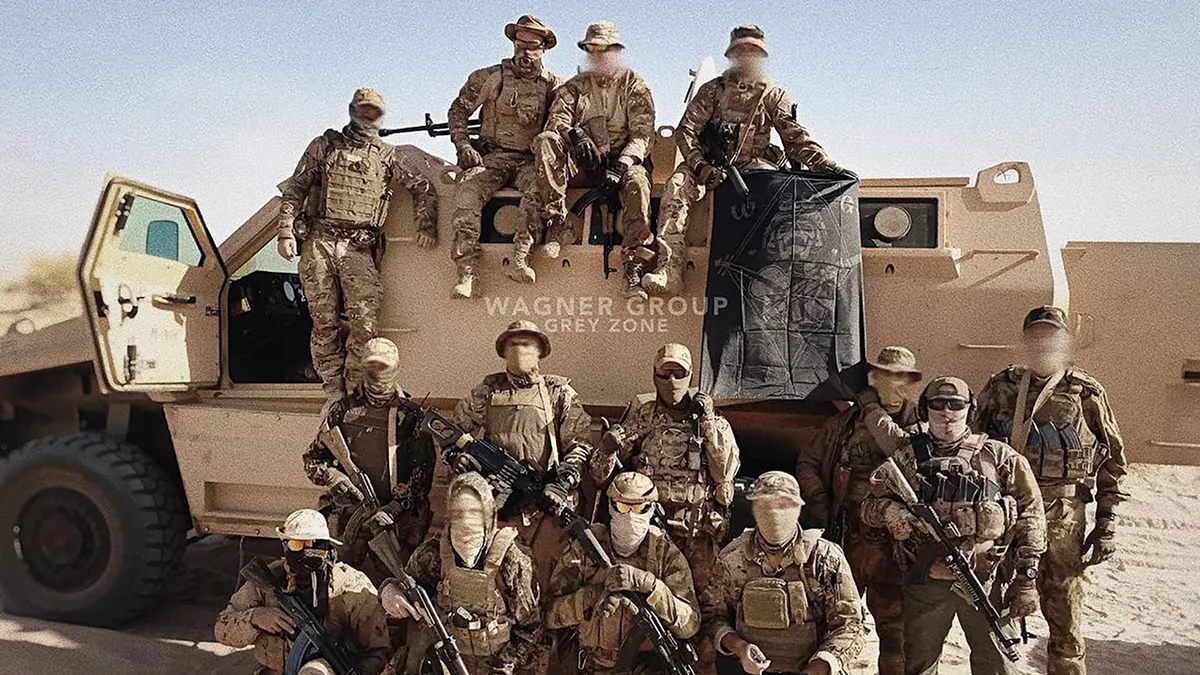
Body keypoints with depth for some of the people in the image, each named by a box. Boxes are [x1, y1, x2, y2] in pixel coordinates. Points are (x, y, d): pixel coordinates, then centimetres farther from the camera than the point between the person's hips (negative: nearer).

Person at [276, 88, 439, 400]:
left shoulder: (387, 155, 16)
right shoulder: (325, 145, 15)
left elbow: (423, 188, 21)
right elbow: (294, 190, 11)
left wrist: (427, 226, 8)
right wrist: (285, 231, -1)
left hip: (359, 246, 0)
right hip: (319, 241, 0)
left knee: (364, 319, -13)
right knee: (324, 322, 0)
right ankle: (335, 394, 5)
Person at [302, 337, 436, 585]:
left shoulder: (410, 414, 4)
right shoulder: (343, 410, 10)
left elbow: (423, 469, -4)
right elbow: (313, 458, 14)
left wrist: (396, 506, -15)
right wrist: (333, 477, -8)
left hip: (398, 518, -2)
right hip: (352, 511, 2)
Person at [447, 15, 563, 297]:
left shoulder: (555, 86, 8)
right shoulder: (490, 78, 7)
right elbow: (458, 110, 12)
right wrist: (463, 145, -2)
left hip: (530, 160, 0)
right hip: (492, 156, 0)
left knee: (540, 188, -35)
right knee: (467, 192, -28)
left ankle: (520, 258, -33)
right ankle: (468, 272, -31)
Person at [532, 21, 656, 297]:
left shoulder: (635, 86, 8)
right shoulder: (575, 85, 16)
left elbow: (642, 134, -5)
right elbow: (557, 118, -1)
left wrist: (622, 164, -24)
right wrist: (574, 134, -26)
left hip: (622, 158, -2)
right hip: (583, 160, 2)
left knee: (637, 182, -36)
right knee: (545, 140, -24)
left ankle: (634, 265, -38)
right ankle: (557, 218, -28)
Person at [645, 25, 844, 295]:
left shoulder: (773, 95, 13)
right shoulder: (712, 90, 10)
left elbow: (796, 138, 6)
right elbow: (685, 131, -1)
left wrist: (825, 164, -13)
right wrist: (701, 166, -21)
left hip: (753, 164, 1)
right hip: (712, 164, 0)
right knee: (677, 184, -31)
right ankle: (670, 268, -40)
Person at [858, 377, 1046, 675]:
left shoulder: (998, 455, 6)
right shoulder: (907, 454, 9)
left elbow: (1030, 513, 3)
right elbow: (871, 502, 9)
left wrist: (1026, 578, -2)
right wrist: (890, 512, -14)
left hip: (985, 581, -1)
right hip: (925, 583, 2)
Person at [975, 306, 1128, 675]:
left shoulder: (1086, 393, 2)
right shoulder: (1001, 387, 5)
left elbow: (1113, 461, 6)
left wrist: (1107, 523, 1)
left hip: (1064, 519, -1)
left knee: (1065, 614, 7)